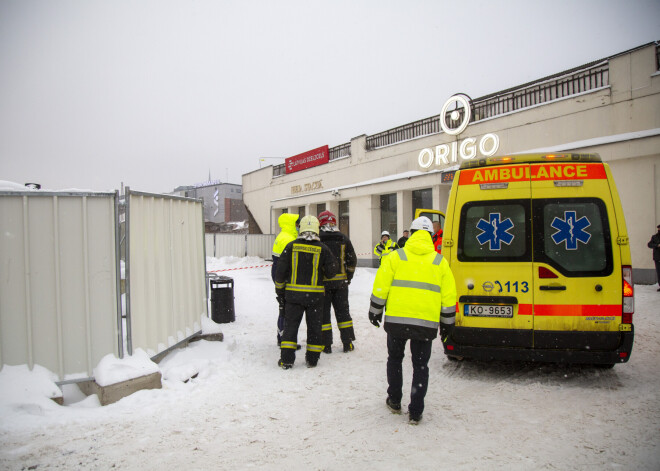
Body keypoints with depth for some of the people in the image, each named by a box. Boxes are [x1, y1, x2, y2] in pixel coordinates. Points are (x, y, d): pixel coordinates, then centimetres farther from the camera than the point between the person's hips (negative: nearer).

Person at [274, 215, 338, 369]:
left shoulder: (291, 246, -4)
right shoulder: (323, 249, -6)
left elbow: (280, 270, -2)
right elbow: (332, 270, -4)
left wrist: (280, 289, 11)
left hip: (293, 293, 1)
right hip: (315, 294, 0)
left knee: (291, 324, 9)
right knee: (314, 326, 11)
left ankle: (287, 359, 9)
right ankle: (312, 359, 18)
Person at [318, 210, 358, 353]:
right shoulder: (344, 239, 3)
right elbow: (352, 260, 6)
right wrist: (348, 277, 15)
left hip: (322, 282, -3)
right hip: (341, 281, 3)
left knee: (324, 312, 6)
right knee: (343, 311, 12)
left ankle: (326, 345, 8)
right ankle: (348, 343, 15)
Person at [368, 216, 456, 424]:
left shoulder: (395, 257, 0)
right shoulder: (440, 262, 5)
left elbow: (380, 287, -2)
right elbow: (448, 296, 7)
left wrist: (375, 311, 11)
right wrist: (447, 323, 17)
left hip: (396, 319, 0)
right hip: (426, 323, 1)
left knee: (395, 359, 20)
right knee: (420, 366, 12)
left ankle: (394, 401, 29)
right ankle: (415, 412, 13)